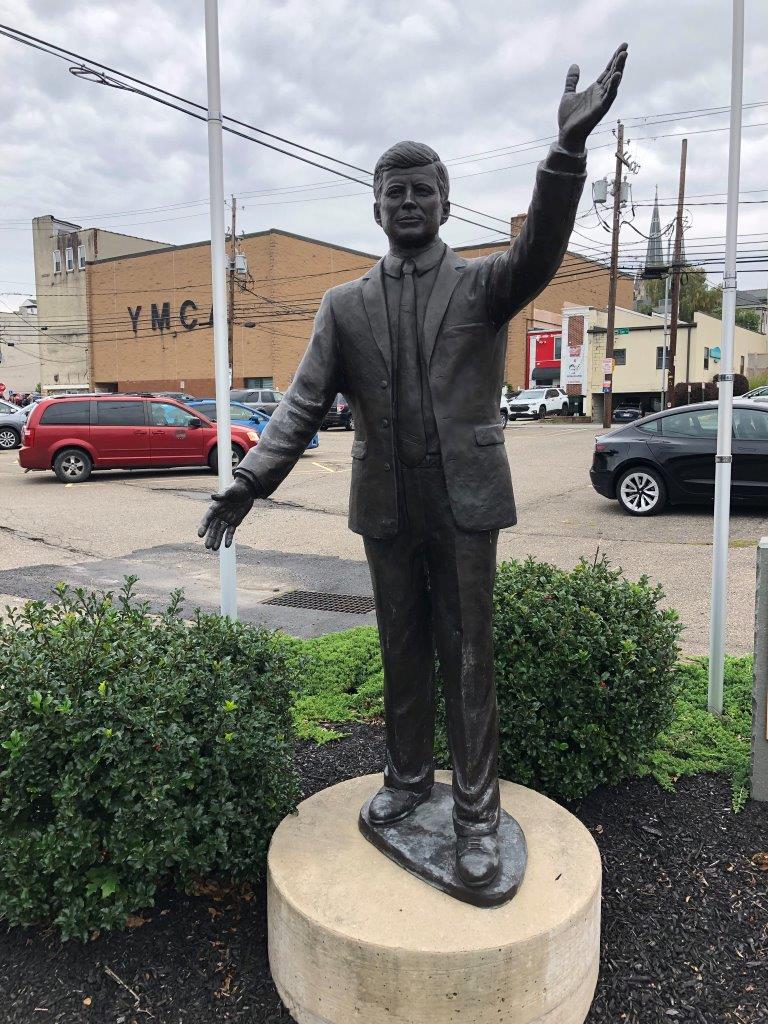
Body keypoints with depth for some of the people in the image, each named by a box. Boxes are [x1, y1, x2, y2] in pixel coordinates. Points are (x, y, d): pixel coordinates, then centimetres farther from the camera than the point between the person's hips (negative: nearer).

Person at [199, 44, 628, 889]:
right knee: (402, 653, 14)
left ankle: (477, 813, 16)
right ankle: (408, 777, 32)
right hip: (386, 511, 3)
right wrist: (245, 485, -11)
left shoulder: (484, 285, 2)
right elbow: (303, 406, 1)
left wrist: (569, 149, -35)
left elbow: (540, 251, -19)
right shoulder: (344, 305, 7)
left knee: (467, 658, 3)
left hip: (464, 505, -2)